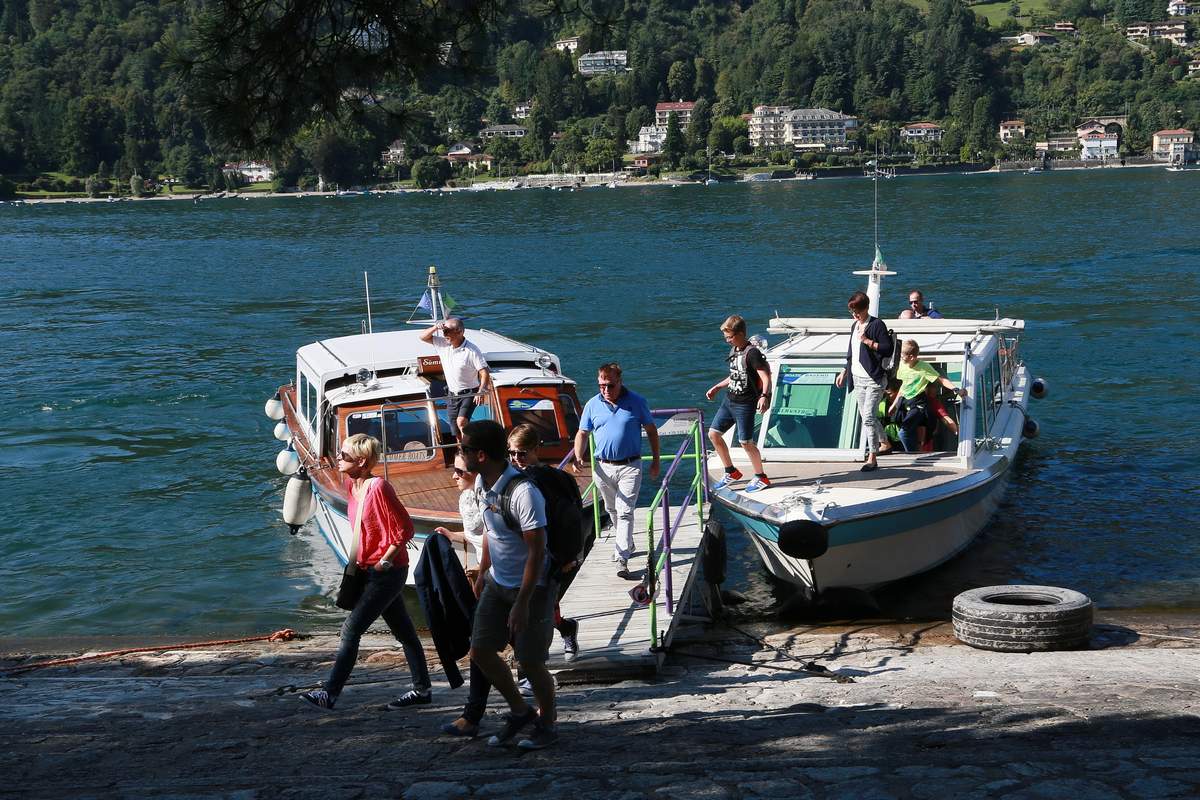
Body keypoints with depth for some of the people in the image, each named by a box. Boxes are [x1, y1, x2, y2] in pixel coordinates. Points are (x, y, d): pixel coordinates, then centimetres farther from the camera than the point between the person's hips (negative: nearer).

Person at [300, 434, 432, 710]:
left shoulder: (378, 487, -21)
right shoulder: (352, 485, 6)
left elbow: (404, 529, -20)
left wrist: (383, 562, -17)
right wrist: (358, 560, 14)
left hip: (387, 571, -9)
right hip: (372, 570, 9)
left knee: (351, 630, -7)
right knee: (403, 630, 15)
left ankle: (330, 693, -3)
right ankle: (422, 689, 23)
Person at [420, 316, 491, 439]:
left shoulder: (472, 350, -17)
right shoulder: (443, 343, -1)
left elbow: (484, 373, -18)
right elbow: (423, 337, 2)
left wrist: (481, 392, -32)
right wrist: (435, 328, -17)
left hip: (469, 394, -6)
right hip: (452, 395, 6)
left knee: (461, 422, -28)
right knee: (456, 433, 8)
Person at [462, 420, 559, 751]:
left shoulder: (523, 493, -28)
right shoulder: (481, 483, -2)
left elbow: (537, 552, -25)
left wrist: (522, 603, -24)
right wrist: (483, 572, 21)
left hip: (532, 586, -8)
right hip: (497, 583, 8)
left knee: (530, 662, 0)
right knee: (480, 651, 6)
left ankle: (547, 724, 24)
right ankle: (519, 711, 26)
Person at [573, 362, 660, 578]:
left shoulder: (636, 402, -3)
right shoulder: (593, 404, 3)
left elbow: (651, 430, 6)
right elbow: (582, 433, 9)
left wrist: (656, 461, 5)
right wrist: (579, 457, -9)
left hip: (630, 466, -4)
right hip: (603, 467, 4)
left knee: (625, 512, -11)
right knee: (612, 511, 17)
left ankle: (622, 559, -14)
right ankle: (628, 545, 39)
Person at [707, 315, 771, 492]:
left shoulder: (752, 353, -18)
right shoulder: (734, 350, 11)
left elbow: (766, 377, -24)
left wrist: (764, 396, -40)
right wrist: (716, 388, 26)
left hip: (745, 404, -9)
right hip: (729, 401, 9)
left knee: (746, 442, -4)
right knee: (713, 433, 7)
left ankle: (761, 477, 14)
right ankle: (731, 472, 20)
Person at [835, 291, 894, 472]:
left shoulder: (877, 325, -8)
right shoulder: (855, 326, 16)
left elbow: (889, 349, -13)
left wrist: (868, 341, -19)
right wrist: (844, 371, 23)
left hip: (874, 378, -8)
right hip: (858, 378, 8)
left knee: (868, 416, -15)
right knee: (866, 416, 13)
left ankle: (872, 458, -12)